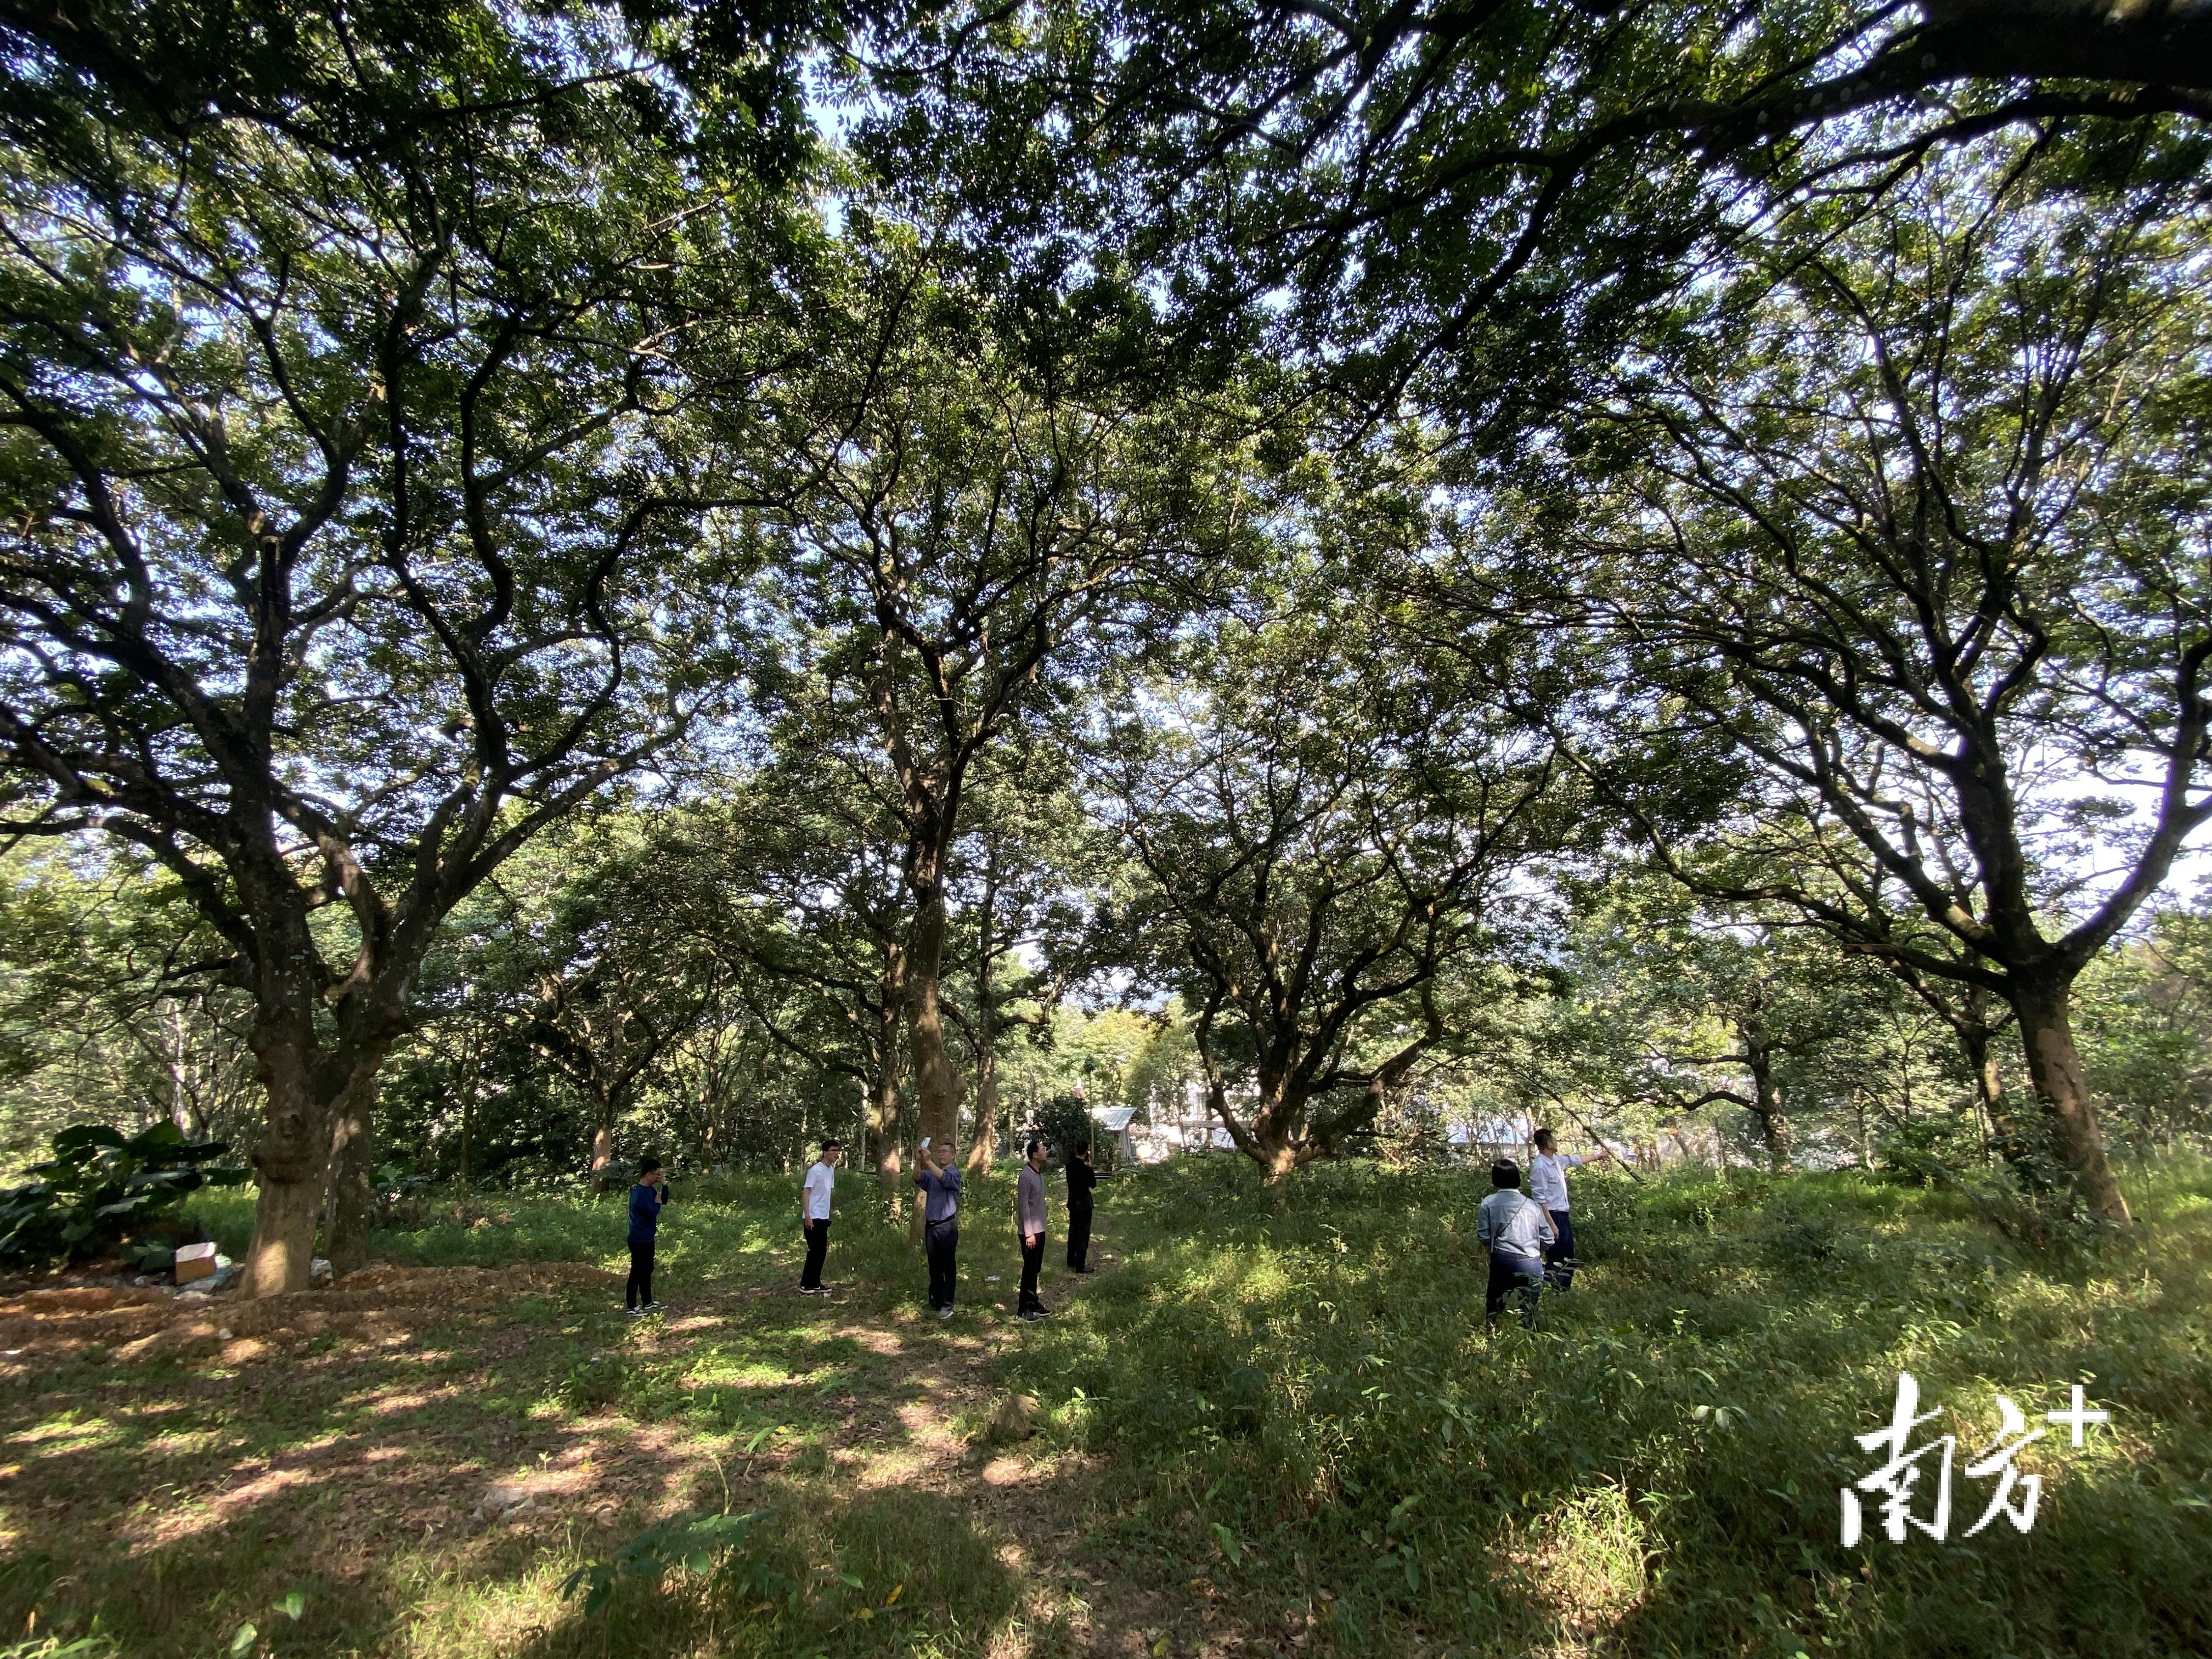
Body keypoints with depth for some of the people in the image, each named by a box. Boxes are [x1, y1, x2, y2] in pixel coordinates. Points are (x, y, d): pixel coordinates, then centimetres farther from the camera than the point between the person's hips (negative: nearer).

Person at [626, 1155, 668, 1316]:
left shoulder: (650, 1189, 4)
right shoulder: (639, 1193, -25)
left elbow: (664, 1201, 14)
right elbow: (653, 1212, -27)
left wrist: (664, 1185, 0)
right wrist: (657, 1199, -10)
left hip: (648, 1238, 10)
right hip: (639, 1240, -10)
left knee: (647, 1271, 19)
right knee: (636, 1273, 0)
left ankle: (647, 1304, 30)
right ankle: (632, 1308, 10)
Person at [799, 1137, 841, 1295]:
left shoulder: (831, 1170, 11)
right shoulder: (816, 1170, -16)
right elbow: (806, 1193, -18)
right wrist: (807, 1216, -23)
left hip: (824, 1218, 8)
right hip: (813, 1218, -8)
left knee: (822, 1252, 11)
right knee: (815, 1251, -5)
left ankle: (816, 1284, 19)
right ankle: (805, 1285, 5)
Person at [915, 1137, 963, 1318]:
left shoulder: (954, 1173, -4)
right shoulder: (931, 1174, 11)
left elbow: (945, 1179, -25)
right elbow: (918, 1178, -8)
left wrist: (929, 1161, -32)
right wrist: (918, 1161, -26)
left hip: (947, 1227, -5)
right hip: (930, 1226, 5)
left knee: (948, 1267, -2)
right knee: (934, 1267, 13)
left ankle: (947, 1306, 3)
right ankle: (934, 1301, 23)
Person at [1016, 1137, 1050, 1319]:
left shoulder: (1040, 1173, 8)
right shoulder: (1026, 1176, -19)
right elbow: (1023, 1206, -19)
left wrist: (1039, 1230, 15)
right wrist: (1029, 1233, -19)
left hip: (1040, 1229, 8)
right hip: (1030, 1231, -8)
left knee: (1036, 1268, 15)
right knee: (1030, 1268, -1)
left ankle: (1033, 1303, 24)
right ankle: (1025, 1308, 9)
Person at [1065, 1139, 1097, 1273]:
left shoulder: (1070, 1164, -3)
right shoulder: (1086, 1169, -23)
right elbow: (1093, 1185, -8)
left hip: (1072, 1203, 7)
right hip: (1084, 1204, -7)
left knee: (1073, 1232, 20)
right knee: (1083, 1235, 2)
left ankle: (1071, 1262, 31)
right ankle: (1080, 1266, 6)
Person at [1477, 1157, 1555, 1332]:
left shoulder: (1489, 1203, 1)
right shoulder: (1533, 1206, 7)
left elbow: (1484, 1238, -2)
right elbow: (1547, 1239, 7)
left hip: (1503, 1261, -1)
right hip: (1532, 1265, 1)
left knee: (1495, 1304, 18)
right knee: (1529, 1313, 12)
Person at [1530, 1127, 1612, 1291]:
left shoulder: (1556, 1161, 9)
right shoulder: (1539, 1167, -21)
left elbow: (1575, 1160, 28)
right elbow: (1540, 1199, -23)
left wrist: (1598, 1155, 37)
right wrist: (1551, 1224, -25)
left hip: (1563, 1216, 10)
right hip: (1553, 1216, -10)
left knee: (1568, 1259, 17)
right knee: (1555, 1260, -7)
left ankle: (1562, 1292, 27)